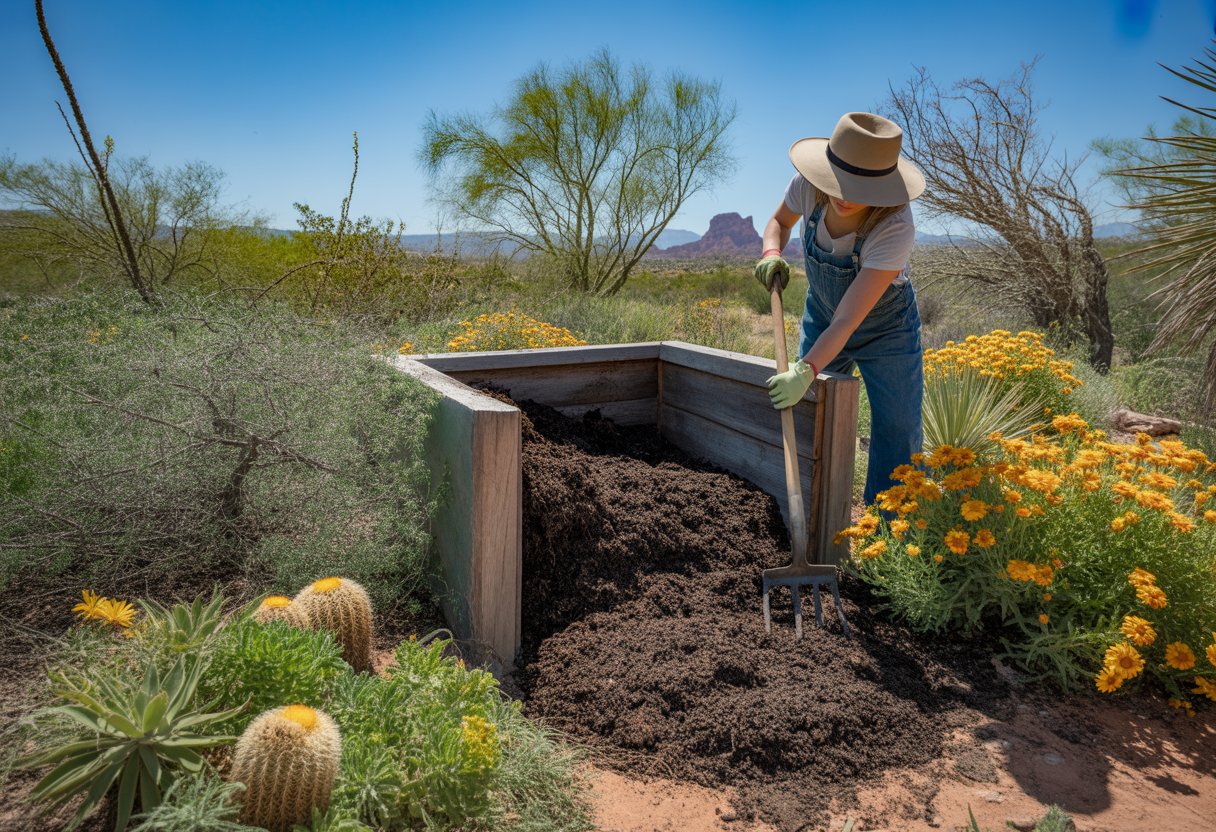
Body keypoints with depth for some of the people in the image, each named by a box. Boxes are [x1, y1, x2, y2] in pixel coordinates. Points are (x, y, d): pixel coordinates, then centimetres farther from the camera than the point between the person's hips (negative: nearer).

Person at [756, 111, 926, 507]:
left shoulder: (895, 227, -37)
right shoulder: (808, 186, -25)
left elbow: (848, 321, -39)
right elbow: (780, 221, 0)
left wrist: (806, 370, -51)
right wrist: (771, 253, -21)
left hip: (885, 327, -4)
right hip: (821, 317, 4)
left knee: (898, 436, -4)